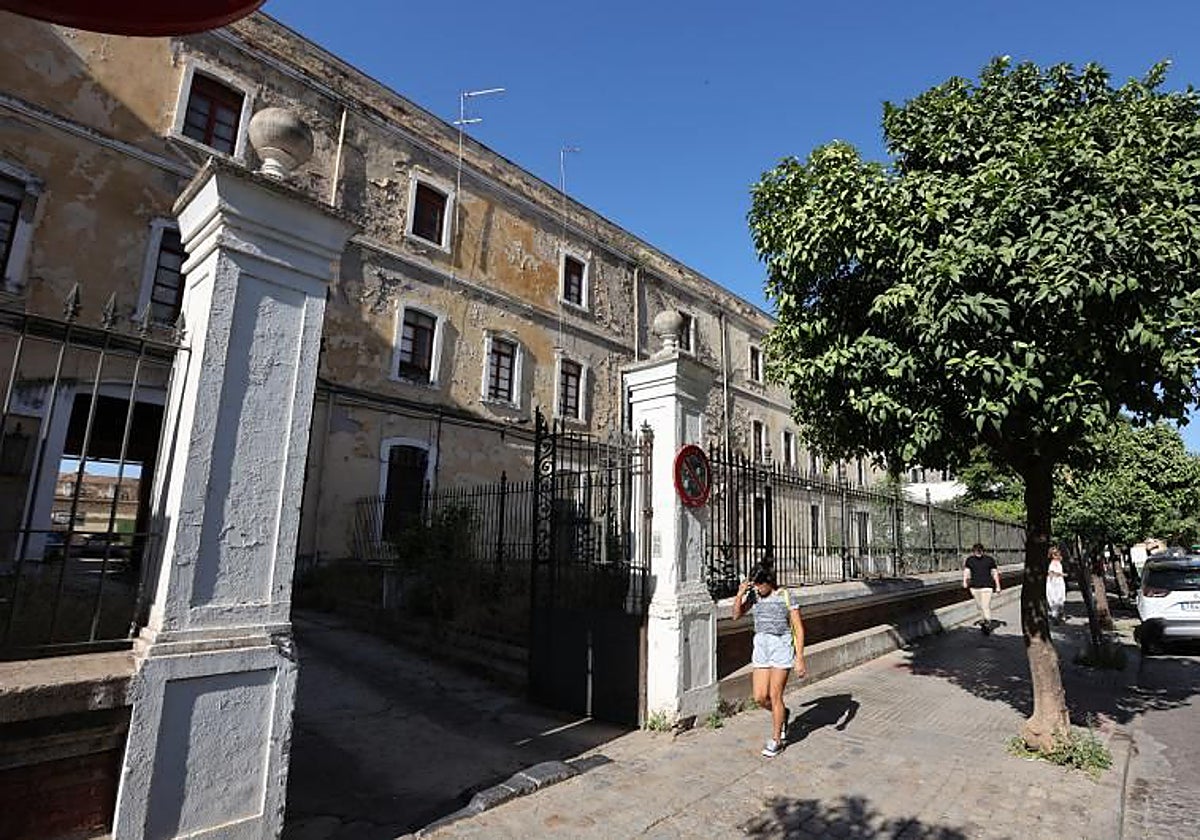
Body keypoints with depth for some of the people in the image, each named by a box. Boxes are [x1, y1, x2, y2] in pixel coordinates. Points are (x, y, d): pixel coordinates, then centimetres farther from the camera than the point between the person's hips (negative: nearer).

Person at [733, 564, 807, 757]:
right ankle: (782, 714, 36)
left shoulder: (786, 597, -10)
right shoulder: (754, 594, 2)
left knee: (774, 696, 0)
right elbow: (737, 614, 2)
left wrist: (800, 658, -11)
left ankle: (776, 740, 20)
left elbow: (799, 629, -7)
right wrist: (740, 594, -14)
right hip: (761, 648, 5)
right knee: (760, 698, 4)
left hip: (781, 647, -5)